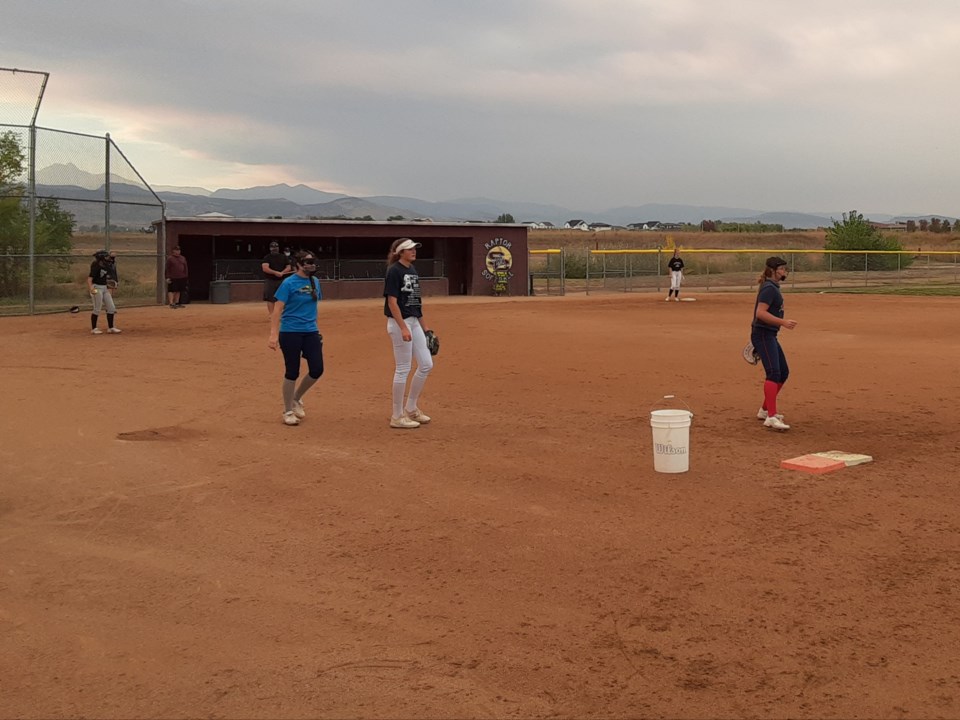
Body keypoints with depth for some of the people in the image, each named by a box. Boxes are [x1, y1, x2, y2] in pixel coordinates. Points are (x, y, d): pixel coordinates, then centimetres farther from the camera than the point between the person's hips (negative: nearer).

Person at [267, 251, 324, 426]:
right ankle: (288, 411, 15)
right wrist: (274, 334, -23)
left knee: (317, 370, 2)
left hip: (311, 332, 6)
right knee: (292, 372, 0)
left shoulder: (315, 281, 8)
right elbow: (277, 310, -15)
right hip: (290, 333, -6)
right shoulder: (289, 283, -11)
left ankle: (296, 399, 26)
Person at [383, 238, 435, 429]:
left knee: (426, 364, 8)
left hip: (414, 322, 9)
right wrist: (403, 328, -23)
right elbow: (392, 302, -17)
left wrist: (425, 327, 17)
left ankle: (411, 408, 21)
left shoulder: (412, 270, 13)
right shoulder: (394, 271, -12)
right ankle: (397, 416, 6)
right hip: (399, 322, -9)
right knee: (403, 369, -4)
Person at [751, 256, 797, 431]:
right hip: (763, 334, -11)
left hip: (769, 336, 11)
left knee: (783, 372, 16)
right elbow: (760, 313, -25)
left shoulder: (772, 287, 18)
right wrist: (783, 322, -30)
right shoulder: (769, 288, -14)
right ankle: (771, 417, -29)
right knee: (773, 373, -21)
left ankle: (765, 410, 26)